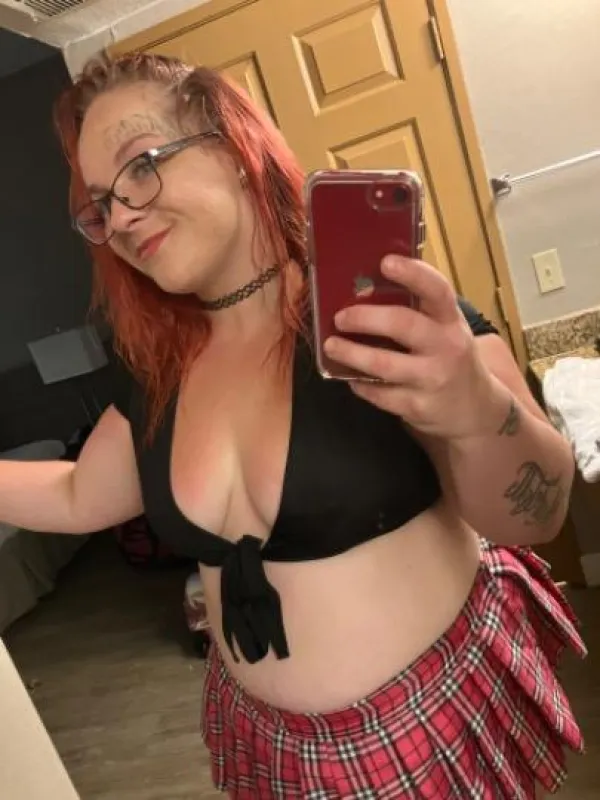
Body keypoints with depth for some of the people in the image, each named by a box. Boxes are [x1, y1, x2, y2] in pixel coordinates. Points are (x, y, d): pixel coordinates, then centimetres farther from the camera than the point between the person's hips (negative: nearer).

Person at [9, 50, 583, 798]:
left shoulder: (379, 302, -21)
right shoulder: (159, 368, -4)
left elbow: (533, 520, -21)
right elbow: (79, 498, 11)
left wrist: (478, 412, -41)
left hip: (444, 718, -4)